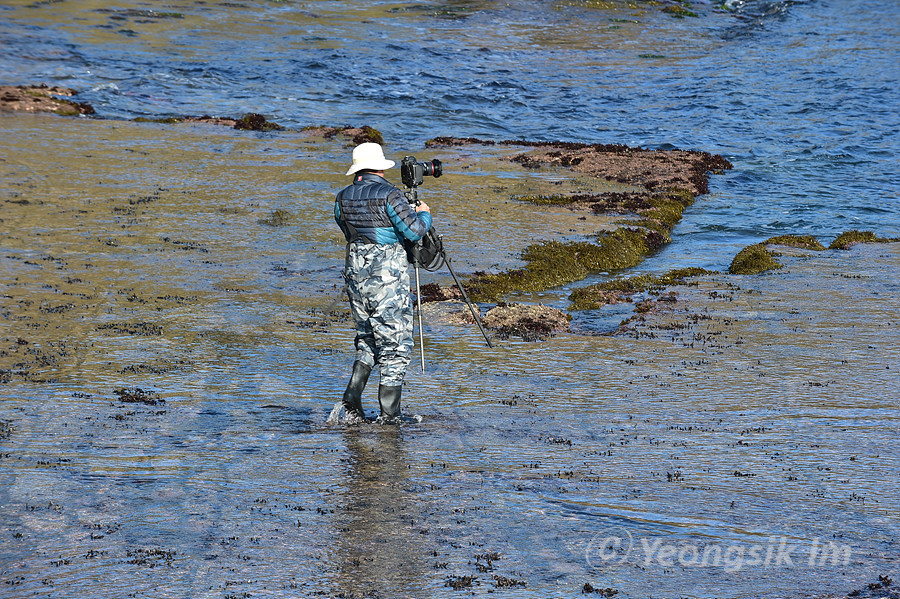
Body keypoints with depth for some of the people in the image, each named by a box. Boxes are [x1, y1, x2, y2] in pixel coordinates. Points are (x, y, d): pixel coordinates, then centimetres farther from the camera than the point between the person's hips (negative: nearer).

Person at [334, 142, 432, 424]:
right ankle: (389, 416, 1)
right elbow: (414, 231, -13)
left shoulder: (343, 197, 6)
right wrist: (424, 214, 6)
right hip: (388, 279, -6)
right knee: (395, 345, 1)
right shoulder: (388, 194, -13)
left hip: (355, 274, 6)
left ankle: (352, 399, 6)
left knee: (367, 338, 21)